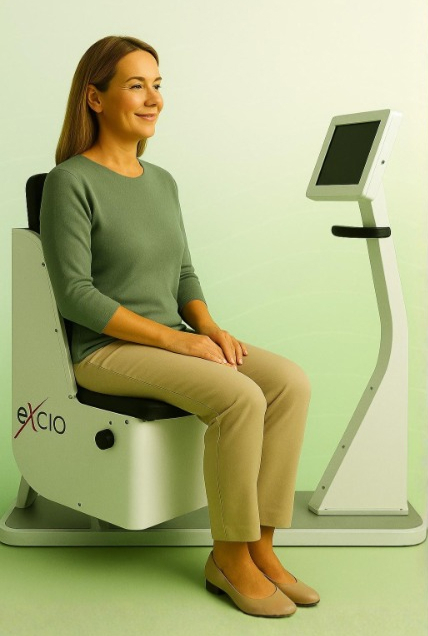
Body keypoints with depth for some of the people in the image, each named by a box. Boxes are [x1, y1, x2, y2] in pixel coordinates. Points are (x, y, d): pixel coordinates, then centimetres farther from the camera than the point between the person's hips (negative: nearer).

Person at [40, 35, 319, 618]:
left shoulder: (162, 182, 13)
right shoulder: (70, 182, -9)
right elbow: (75, 294, -15)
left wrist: (210, 328, -4)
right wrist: (173, 336, -19)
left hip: (173, 339, 7)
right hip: (107, 351, -7)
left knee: (290, 383, -15)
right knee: (239, 398, -28)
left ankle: (260, 547, -8)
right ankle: (229, 557, -9)